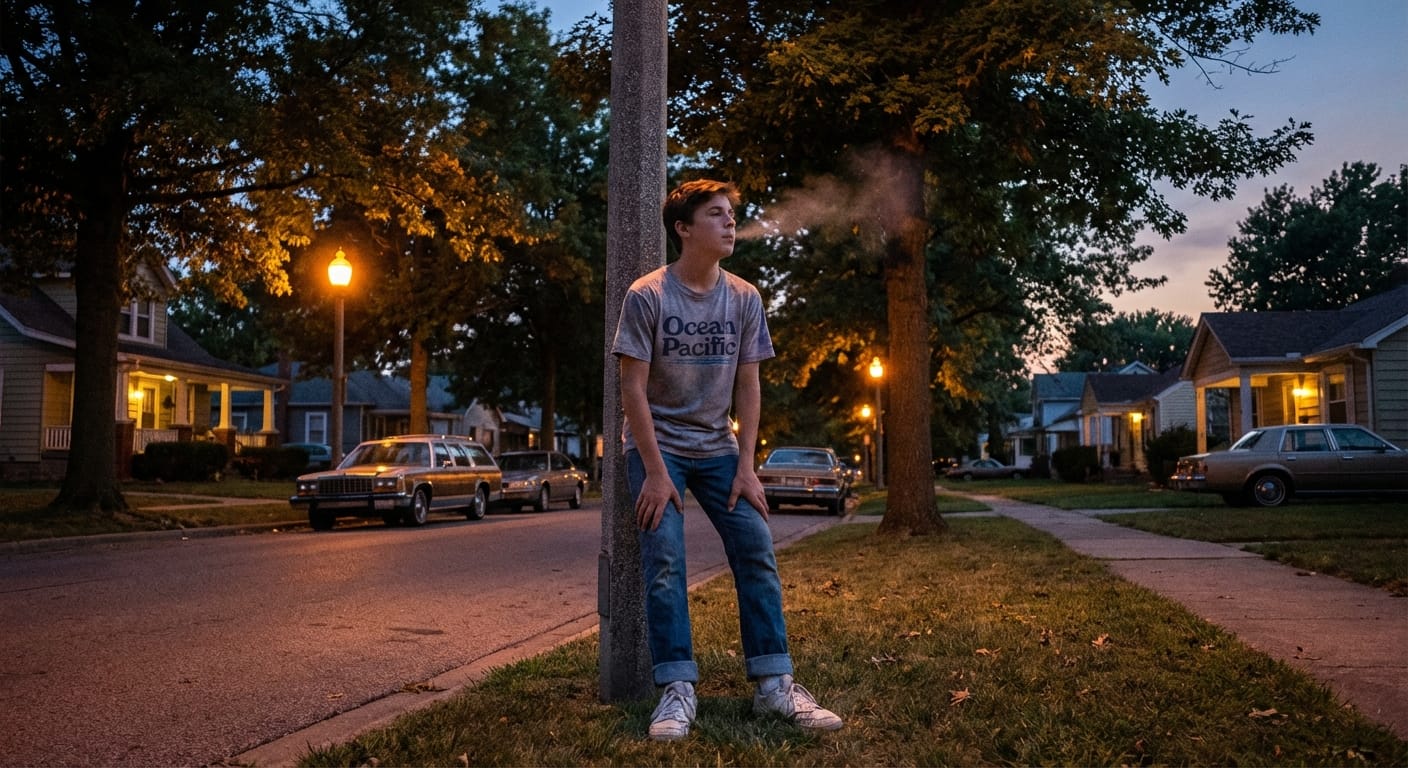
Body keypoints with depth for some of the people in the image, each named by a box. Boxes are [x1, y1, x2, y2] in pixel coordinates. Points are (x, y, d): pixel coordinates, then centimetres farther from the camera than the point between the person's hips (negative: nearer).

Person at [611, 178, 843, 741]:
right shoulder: (646, 296, -12)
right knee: (664, 561, -13)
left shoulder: (744, 299, -1)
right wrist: (655, 471, -17)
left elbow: (748, 387, 1)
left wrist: (746, 466, -6)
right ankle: (677, 690, -6)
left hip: (718, 448, 4)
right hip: (657, 447, -3)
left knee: (757, 552, -5)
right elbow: (633, 388, -13)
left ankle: (773, 684, 0)